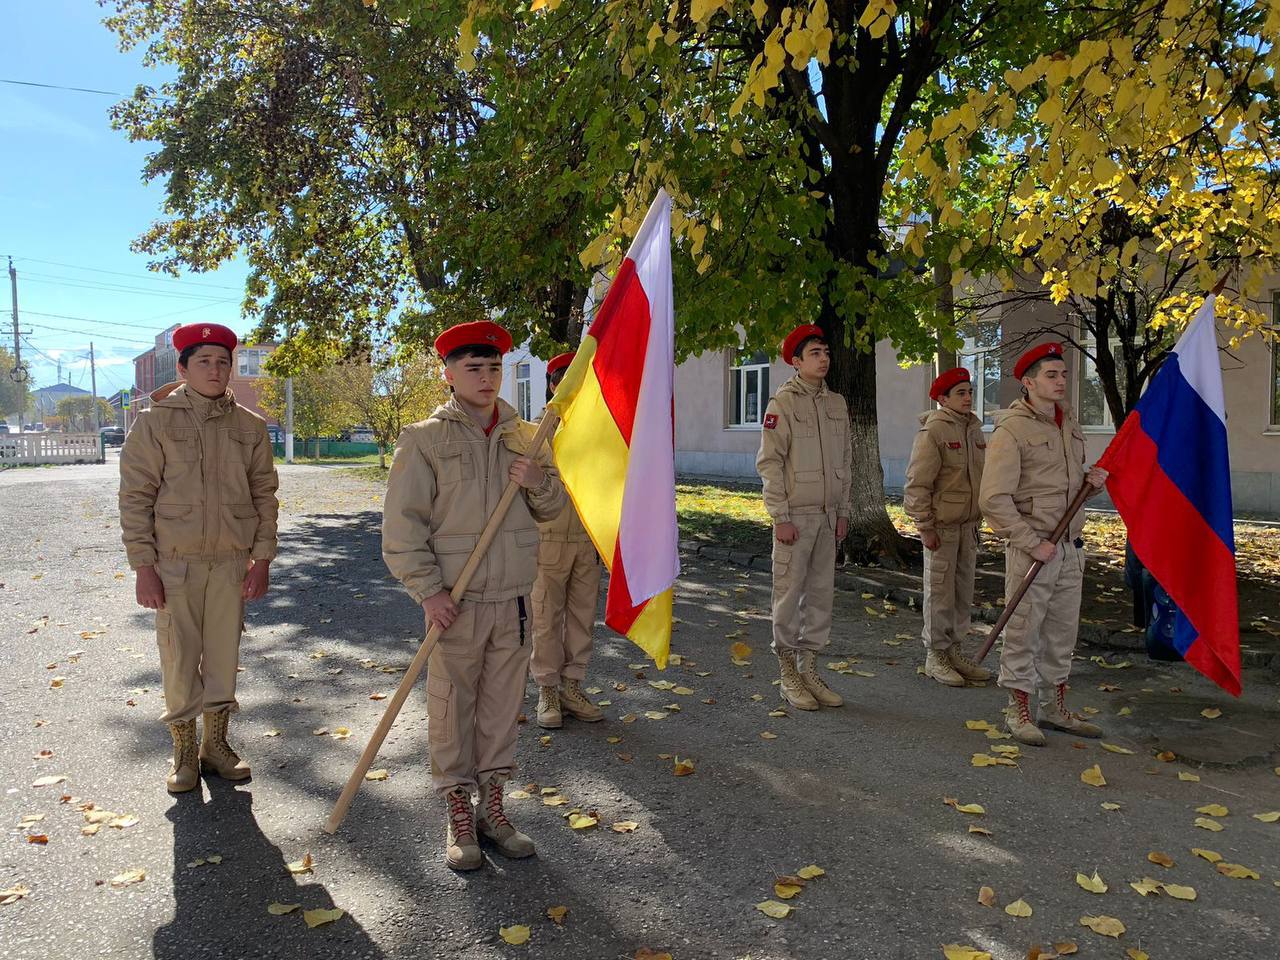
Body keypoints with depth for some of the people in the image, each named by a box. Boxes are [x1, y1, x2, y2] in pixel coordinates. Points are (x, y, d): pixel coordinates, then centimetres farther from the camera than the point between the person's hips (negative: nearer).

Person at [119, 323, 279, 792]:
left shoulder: (250, 426, 4)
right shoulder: (155, 422, -3)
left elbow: (264, 494, 7)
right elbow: (136, 496, -4)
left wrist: (262, 558, 2)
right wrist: (144, 566, -9)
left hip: (232, 561, 2)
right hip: (175, 562, -2)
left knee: (224, 656, 10)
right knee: (179, 659, 3)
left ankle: (216, 744, 25)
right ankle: (184, 753, 19)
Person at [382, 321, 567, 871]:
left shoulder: (525, 436, 7)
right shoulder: (425, 439, -4)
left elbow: (553, 508, 13)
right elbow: (402, 525, -6)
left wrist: (537, 482, -9)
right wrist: (428, 591, -13)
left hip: (514, 598, 4)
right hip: (455, 599, -3)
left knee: (503, 703, 11)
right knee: (452, 706, 4)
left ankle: (492, 805, 26)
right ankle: (457, 815, 19)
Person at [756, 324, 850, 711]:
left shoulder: (837, 403, 11)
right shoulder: (782, 403, -7)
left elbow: (845, 460, 16)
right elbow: (769, 463, -11)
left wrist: (843, 511, 12)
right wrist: (780, 517, -15)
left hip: (827, 516, 6)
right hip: (795, 515, -6)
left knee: (821, 593, 10)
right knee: (789, 594, 0)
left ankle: (808, 668, 21)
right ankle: (788, 675, 11)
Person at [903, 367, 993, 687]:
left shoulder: (974, 430, 11)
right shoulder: (933, 431, -13)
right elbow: (917, 484, -15)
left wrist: (978, 519, 17)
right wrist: (925, 526, -16)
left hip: (968, 525, 8)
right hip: (941, 526, -8)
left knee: (963, 592, 14)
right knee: (940, 594, -1)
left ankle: (955, 651, 25)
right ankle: (935, 655, 10)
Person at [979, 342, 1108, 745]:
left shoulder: (1070, 426, 13)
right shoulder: (1012, 431, -12)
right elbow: (993, 499, -17)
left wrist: (1092, 480, 1)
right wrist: (1032, 543, -17)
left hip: (1070, 546, 7)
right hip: (1031, 548, -7)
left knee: (1063, 632, 14)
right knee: (1023, 632, 1)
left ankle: (1055, 707, 27)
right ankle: (1019, 711, 13)